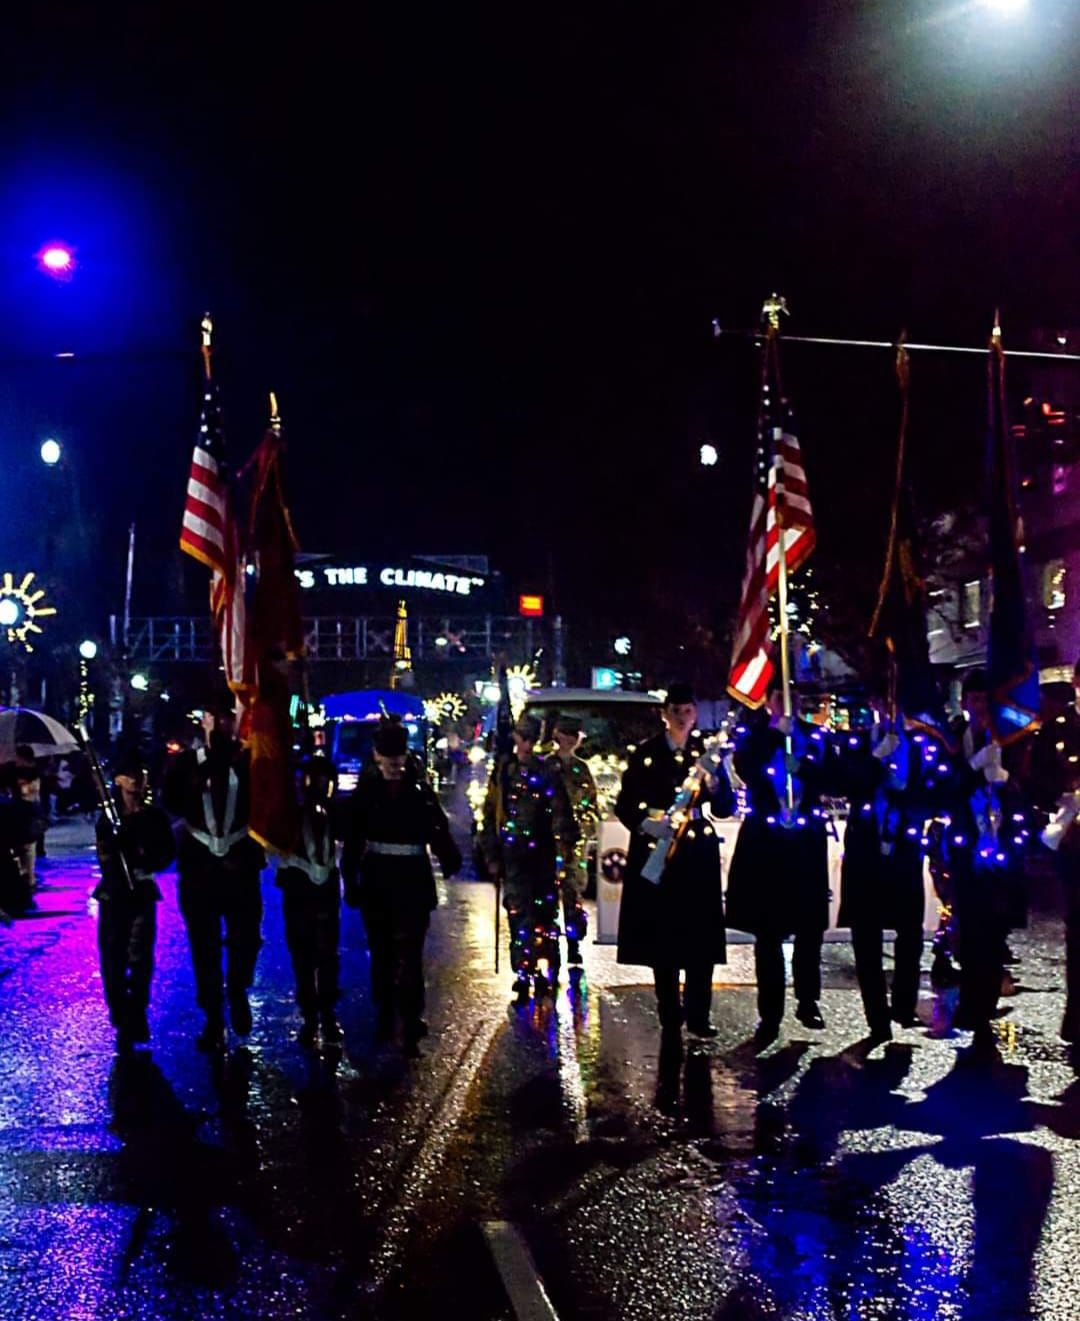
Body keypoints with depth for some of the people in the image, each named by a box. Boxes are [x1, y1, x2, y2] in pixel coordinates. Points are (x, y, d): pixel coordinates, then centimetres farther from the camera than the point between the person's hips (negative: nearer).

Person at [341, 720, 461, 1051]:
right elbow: (352, 842, 2)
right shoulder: (365, 791, 0)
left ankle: (411, 1022, -7)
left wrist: (450, 860, -27)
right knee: (381, 953, 14)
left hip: (413, 881, -2)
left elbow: (438, 830, -10)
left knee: (409, 954, -9)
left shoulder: (420, 790, -3)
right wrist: (351, 881, -2)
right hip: (377, 881, 2)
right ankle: (384, 1017, 28)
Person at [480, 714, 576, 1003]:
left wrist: (563, 853, -8)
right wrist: (492, 855, 5)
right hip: (514, 857, 0)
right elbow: (489, 816, 9)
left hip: (544, 857, 0)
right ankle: (523, 976, 2)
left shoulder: (549, 772, 4)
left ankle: (545, 973, 18)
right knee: (519, 917, -3)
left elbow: (562, 815, 0)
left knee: (545, 916, 6)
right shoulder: (502, 772, 7)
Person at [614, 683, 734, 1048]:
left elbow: (724, 808, 4)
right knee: (662, 937, 0)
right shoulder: (645, 753, 4)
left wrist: (713, 781, -14)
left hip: (698, 854, 1)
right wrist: (646, 824, -13)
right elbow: (625, 804, 5)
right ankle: (670, 1020, 9)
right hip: (655, 851, -1)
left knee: (701, 936, -4)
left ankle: (697, 1014, 8)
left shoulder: (706, 751, 7)